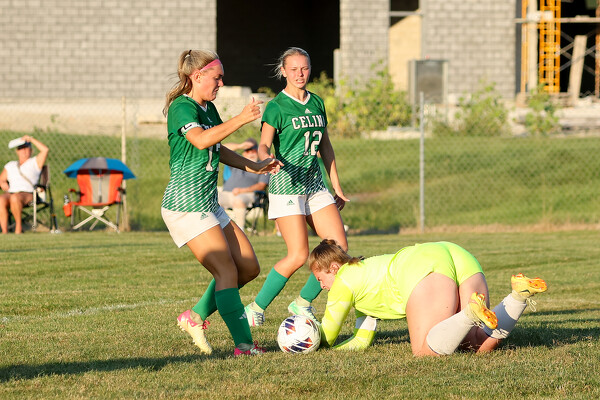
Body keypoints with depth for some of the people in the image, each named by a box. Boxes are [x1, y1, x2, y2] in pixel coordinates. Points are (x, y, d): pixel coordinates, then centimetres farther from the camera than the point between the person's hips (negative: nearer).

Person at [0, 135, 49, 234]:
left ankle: (19, 227, -27)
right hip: (11, 193, 4)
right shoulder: (10, 165, 28)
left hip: (28, 194, -4)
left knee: (15, 198, -40)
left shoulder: (35, 162, 16)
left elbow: (45, 150, 1)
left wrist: (31, 139, 4)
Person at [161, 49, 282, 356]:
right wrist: (241, 119, -31)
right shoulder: (182, 107, -14)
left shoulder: (208, 109, 15)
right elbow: (202, 140, -34)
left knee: (249, 267, 8)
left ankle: (197, 316, 18)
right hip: (186, 206, -10)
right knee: (227, 272, -14)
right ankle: (244, 344, -15)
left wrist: (253, 166, 27)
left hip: (209, 204, 10)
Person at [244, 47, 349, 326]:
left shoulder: (317, 103, 14)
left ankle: (302, 302, 9)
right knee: (298, 255, -14)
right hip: (286, 185, -7)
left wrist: (337, 188, 20)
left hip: (315, 185, 7)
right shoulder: (277, 107, -5)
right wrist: (266, 159, -36)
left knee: (339, 246, -5)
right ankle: (256, 308, 0)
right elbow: (264, 145, -12)